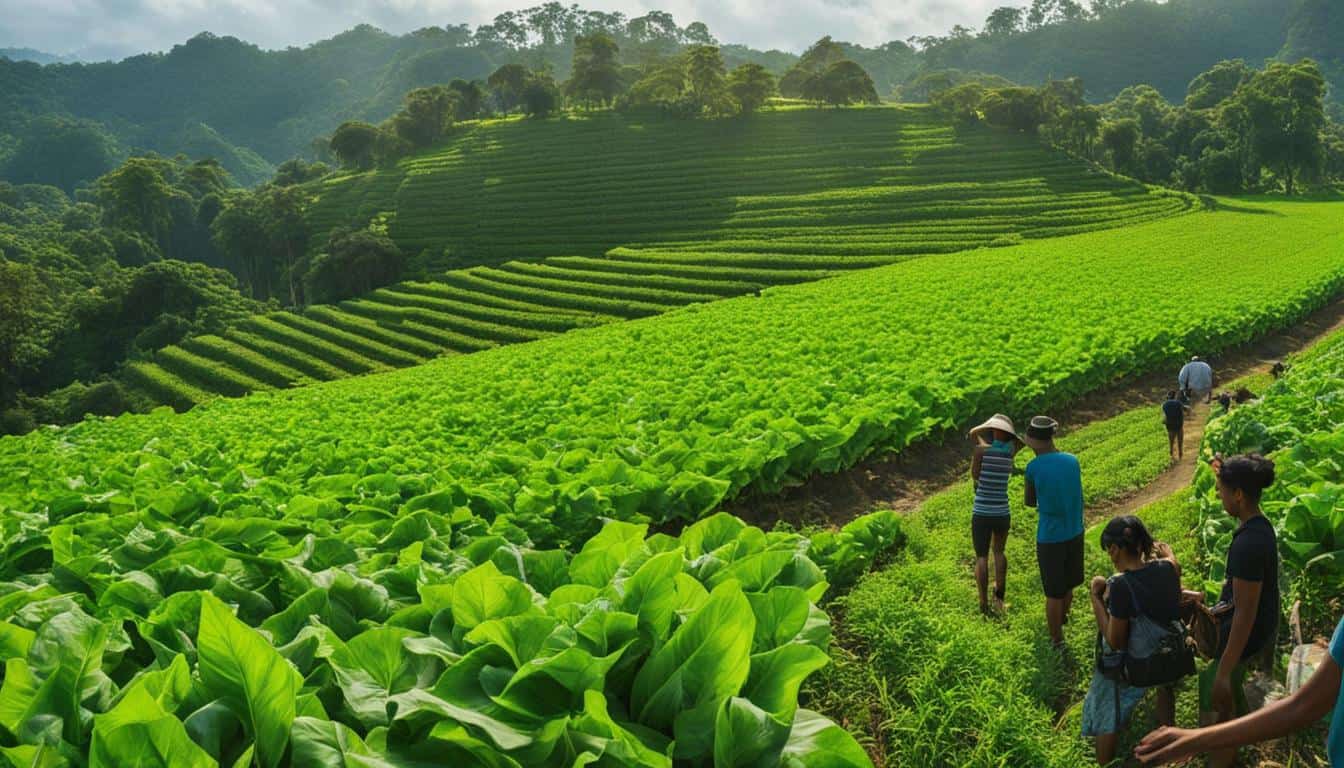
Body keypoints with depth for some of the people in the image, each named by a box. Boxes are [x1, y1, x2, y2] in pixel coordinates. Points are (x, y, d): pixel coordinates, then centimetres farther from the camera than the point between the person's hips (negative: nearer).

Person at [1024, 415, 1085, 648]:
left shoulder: (1034, 467, -17)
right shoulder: (1072, 460, -4)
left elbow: (1030, 502, -2)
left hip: (1050, 539, -5)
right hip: (1075, 533, 5)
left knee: (1053, 593, 9)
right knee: (1068, 587, 25)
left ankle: (1057, 640, 20)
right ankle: (1061, 621, 48)